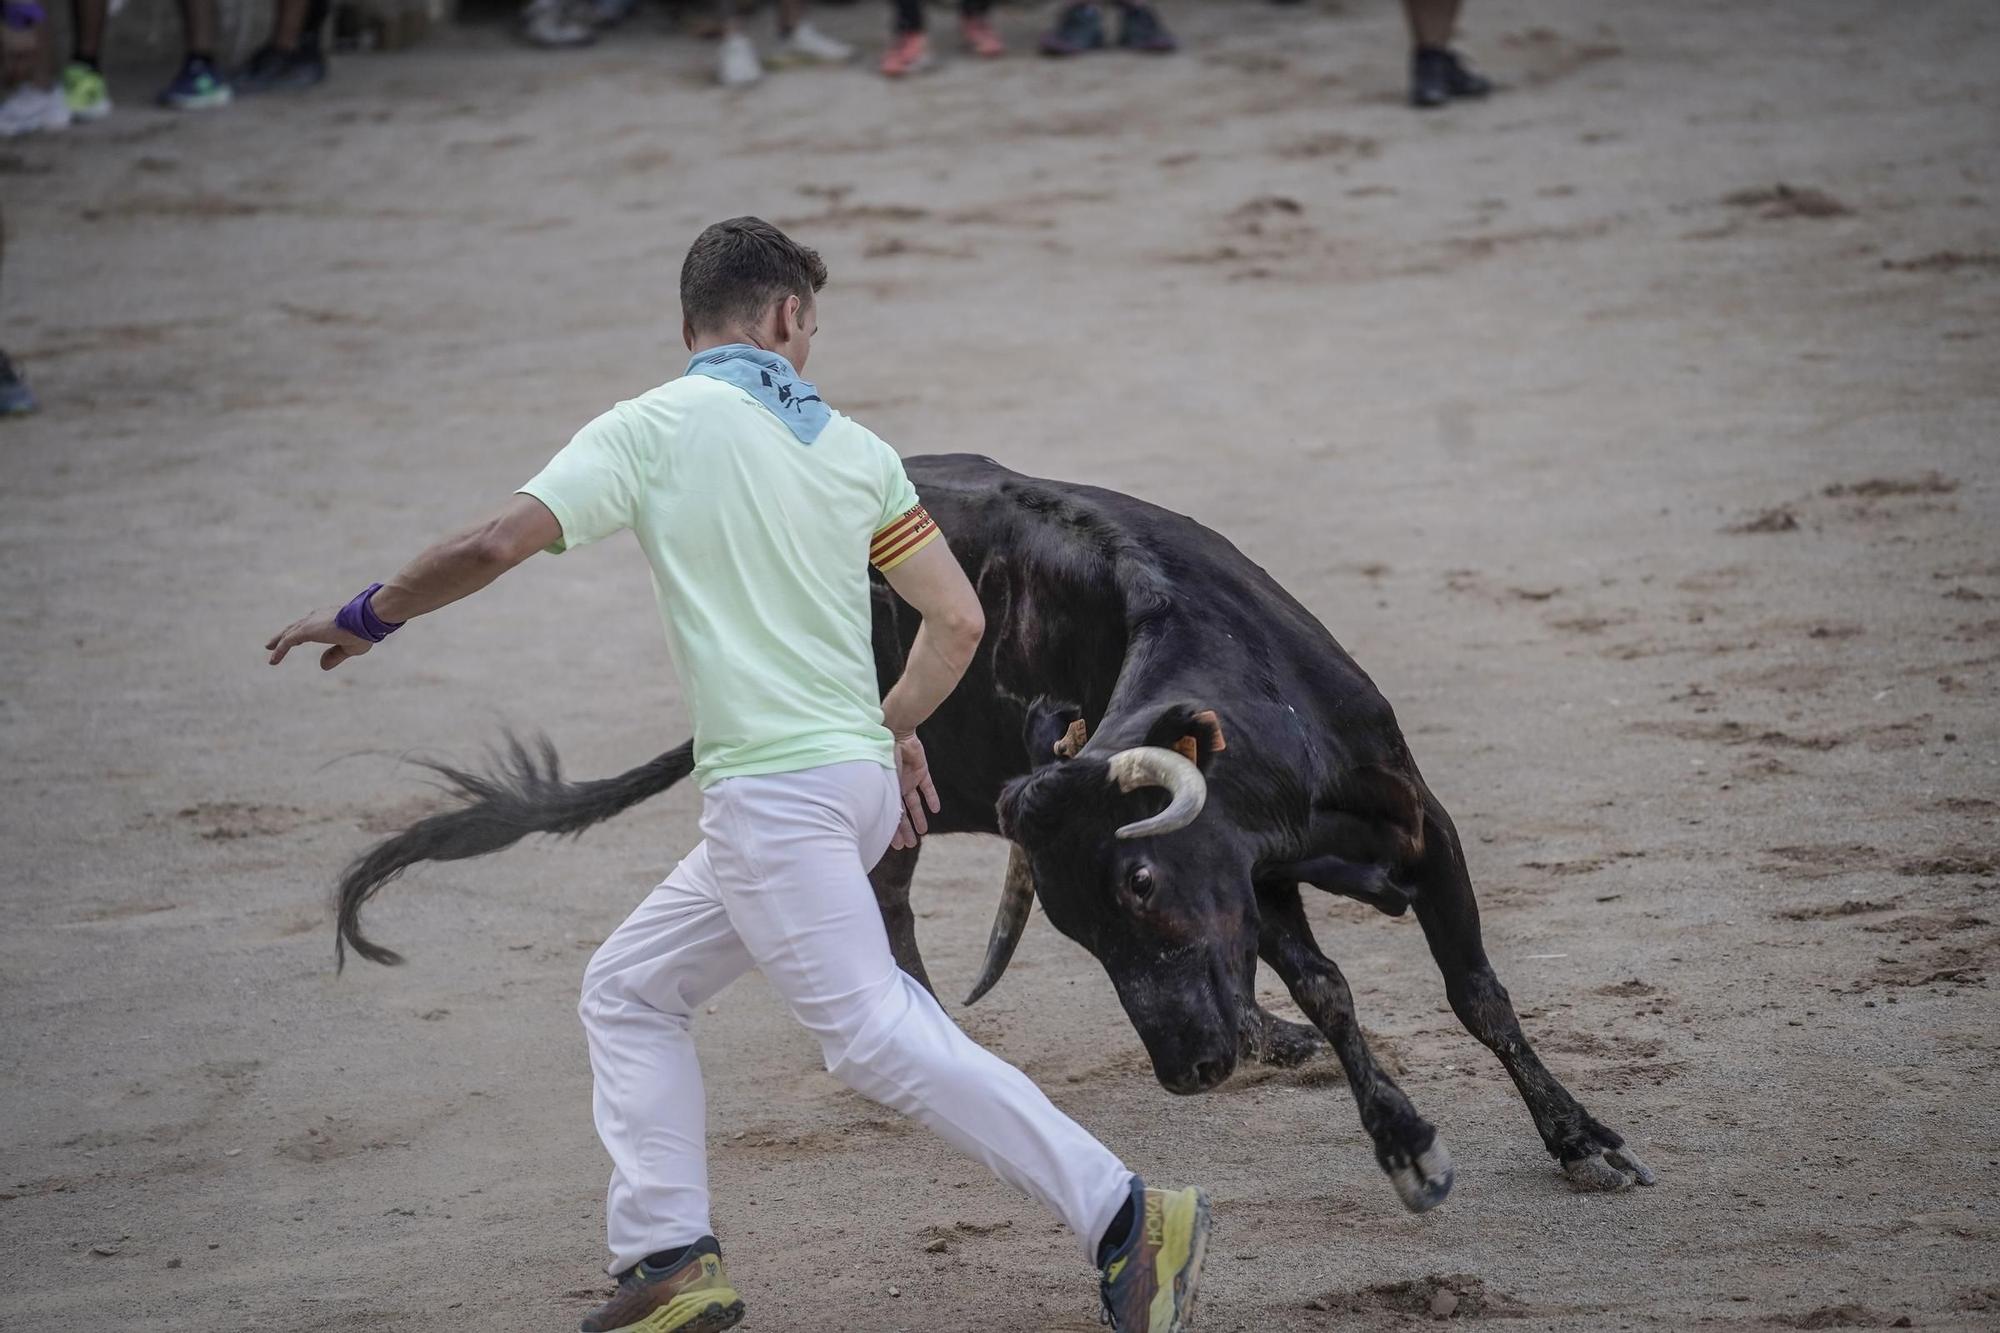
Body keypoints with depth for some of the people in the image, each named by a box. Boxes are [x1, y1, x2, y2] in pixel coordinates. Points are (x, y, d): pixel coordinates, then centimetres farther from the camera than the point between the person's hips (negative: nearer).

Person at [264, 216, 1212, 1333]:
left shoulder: (661, 425, -3)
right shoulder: (854, 446, 11)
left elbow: (495, 546, -11)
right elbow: (959, 621, 11)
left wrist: (368, 618, 4)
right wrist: (893, 727, 30)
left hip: (775, 790, -8)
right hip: (857, 781, 8)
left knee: (877, 1038, -12)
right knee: (629, 990, 17)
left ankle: (1125, 1217, -18)